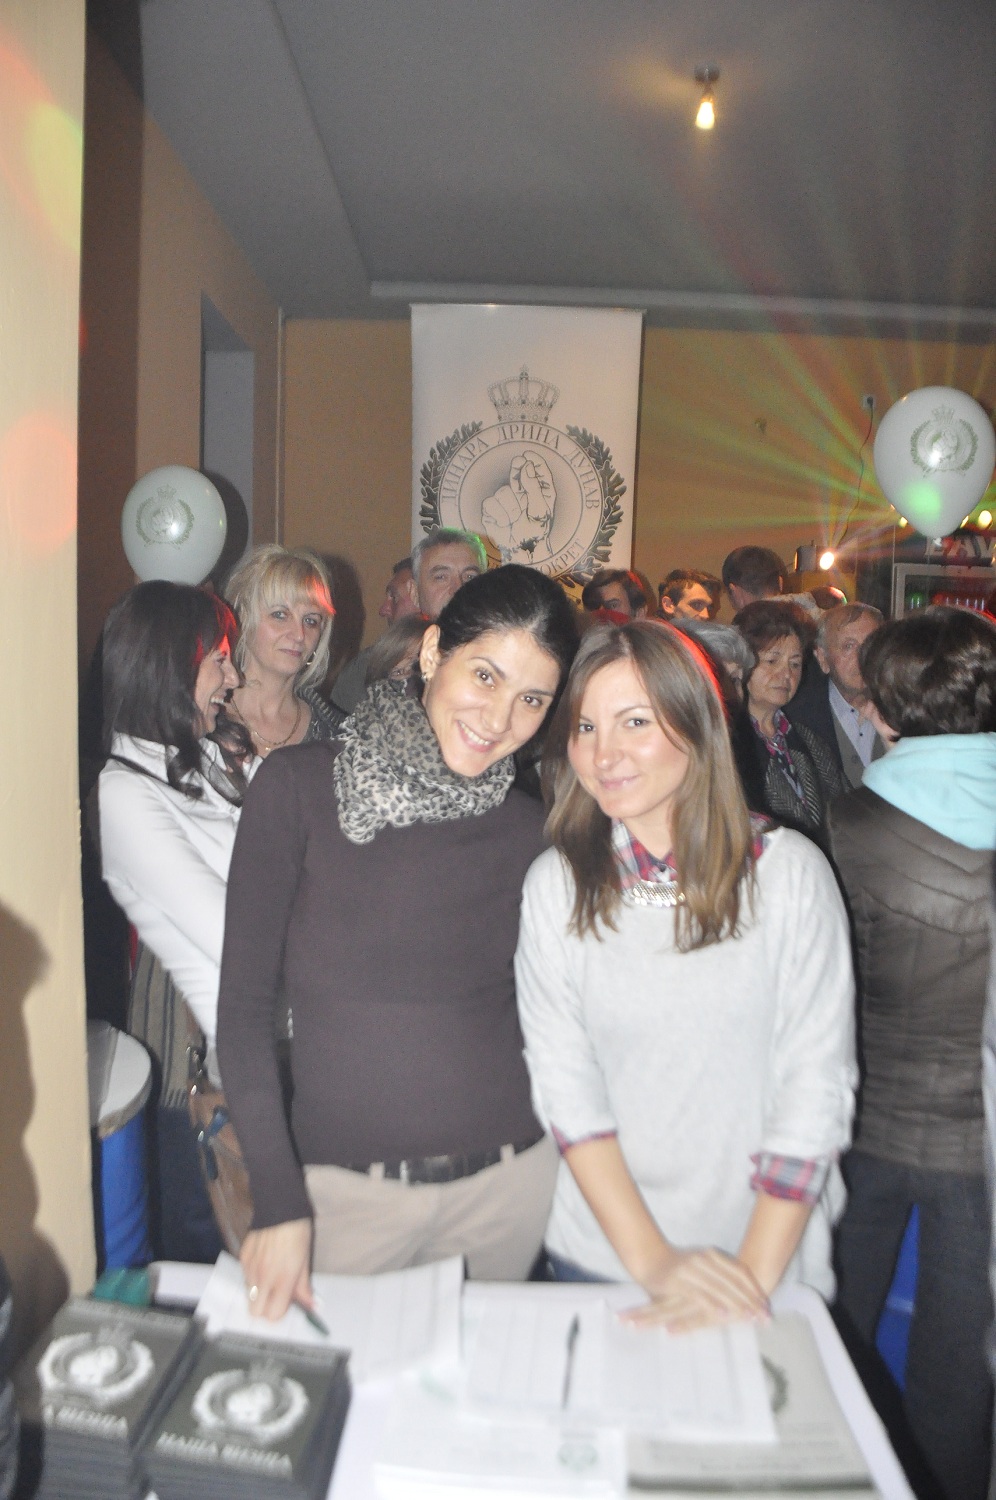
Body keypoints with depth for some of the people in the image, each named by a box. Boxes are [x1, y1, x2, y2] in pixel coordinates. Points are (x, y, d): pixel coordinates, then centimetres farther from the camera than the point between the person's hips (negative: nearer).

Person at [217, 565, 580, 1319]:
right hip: (344, 1186, -2)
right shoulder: (300, 788, -11)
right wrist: (279, 1200, -11)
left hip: (510, 1180, 2)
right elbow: (245, 1001, -9)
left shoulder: (530, 829, -2)